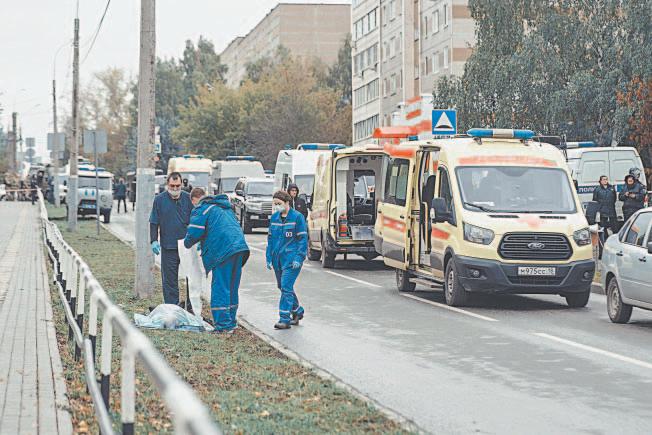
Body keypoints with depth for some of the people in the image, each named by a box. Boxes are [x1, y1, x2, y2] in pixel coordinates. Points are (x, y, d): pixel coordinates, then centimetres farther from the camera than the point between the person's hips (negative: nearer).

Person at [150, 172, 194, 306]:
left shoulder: (187, 198, 4)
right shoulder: (160, 199, 1)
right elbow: (154, 222, 4)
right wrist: (154, 241, -5)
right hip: (168, 246, -1)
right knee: (170, 279, 1)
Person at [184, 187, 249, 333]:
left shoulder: (201, 209, -1)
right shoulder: (225, 207, 26)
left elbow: (194, 233, -7)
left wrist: (187, 243, 15)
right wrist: (205, 243, 33)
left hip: (223, 251, -8)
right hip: (239, 248, 8)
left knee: (220, 289, -4)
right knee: (232, 288, 16)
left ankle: (223, 325, -8)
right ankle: (231, 322, 21)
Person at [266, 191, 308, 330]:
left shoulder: (297, 217, -7)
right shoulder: (274, 217, 11)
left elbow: (303, 239, -8)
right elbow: (270, 238, 17)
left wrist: (299, 258, -14)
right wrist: (269, 258, 12)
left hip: (291, 259, -7)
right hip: (277, 259, 7)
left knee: (286, 287, -14)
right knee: (282, 286, 14)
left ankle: (284, 319, -13)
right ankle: (297, 311, 32)